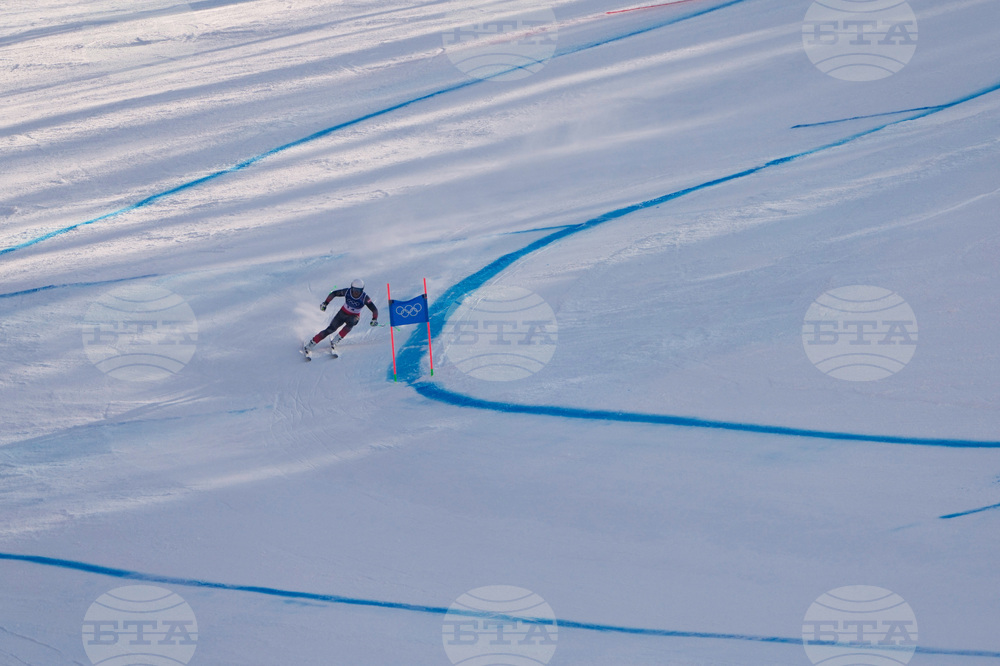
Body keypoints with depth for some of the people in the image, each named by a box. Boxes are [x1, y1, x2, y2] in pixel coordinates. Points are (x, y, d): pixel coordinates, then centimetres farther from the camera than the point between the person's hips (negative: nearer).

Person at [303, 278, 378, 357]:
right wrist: (325, 303, -6)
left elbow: (374, 309, -22)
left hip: (354, 317, -1)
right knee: (330, 329, -13)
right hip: (343, 313, 1)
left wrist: (374, 319, -40)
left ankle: (334, 341, -25)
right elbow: (334, 293, -3)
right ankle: (309, 346, -8)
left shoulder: (365, 298, -22)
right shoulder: (347, 292, -18)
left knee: (350, 322, -36)